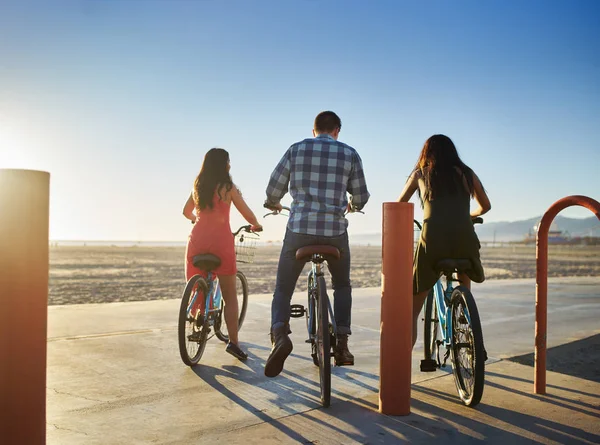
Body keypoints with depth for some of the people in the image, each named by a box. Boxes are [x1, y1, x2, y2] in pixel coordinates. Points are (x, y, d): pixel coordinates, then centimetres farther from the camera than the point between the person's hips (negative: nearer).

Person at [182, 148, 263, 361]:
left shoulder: (198, 186, 11)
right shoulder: (228, 187, -4)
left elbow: (186, 212, 25)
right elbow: (248, 215, -4)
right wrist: (256, 226, 17)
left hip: (197, 239, 4)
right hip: (221, 241, -4)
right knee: (230, 295, 2)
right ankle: (233, 342, 0)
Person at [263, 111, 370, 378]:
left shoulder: (296, 150, 6)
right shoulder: (350, 154, 7)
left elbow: (273, 189, 6)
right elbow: (361, 197, 11)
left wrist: (273, 204, 28)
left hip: (299, 228, 0)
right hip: (335, 231, 1)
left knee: (283, 289, 11)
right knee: (342, 286, 24)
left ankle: (279, 334, -16)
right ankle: (342, 343, 15)